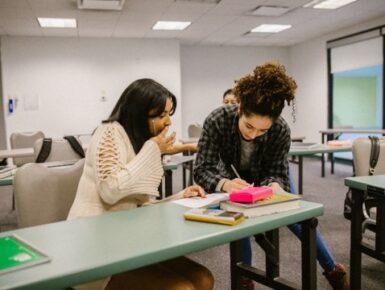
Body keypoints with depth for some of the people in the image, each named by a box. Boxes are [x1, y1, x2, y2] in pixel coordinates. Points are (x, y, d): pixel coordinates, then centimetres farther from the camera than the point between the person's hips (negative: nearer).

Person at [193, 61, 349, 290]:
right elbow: (202, 171, -39)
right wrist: (225, 184, -60)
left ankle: (333, 270, 24)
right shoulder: (217, 121, -40)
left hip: (266, 173, 0)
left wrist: (273, 186, -52)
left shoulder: (281, 130, -36)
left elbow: (276, 173, -28)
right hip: (234, 173, 0)